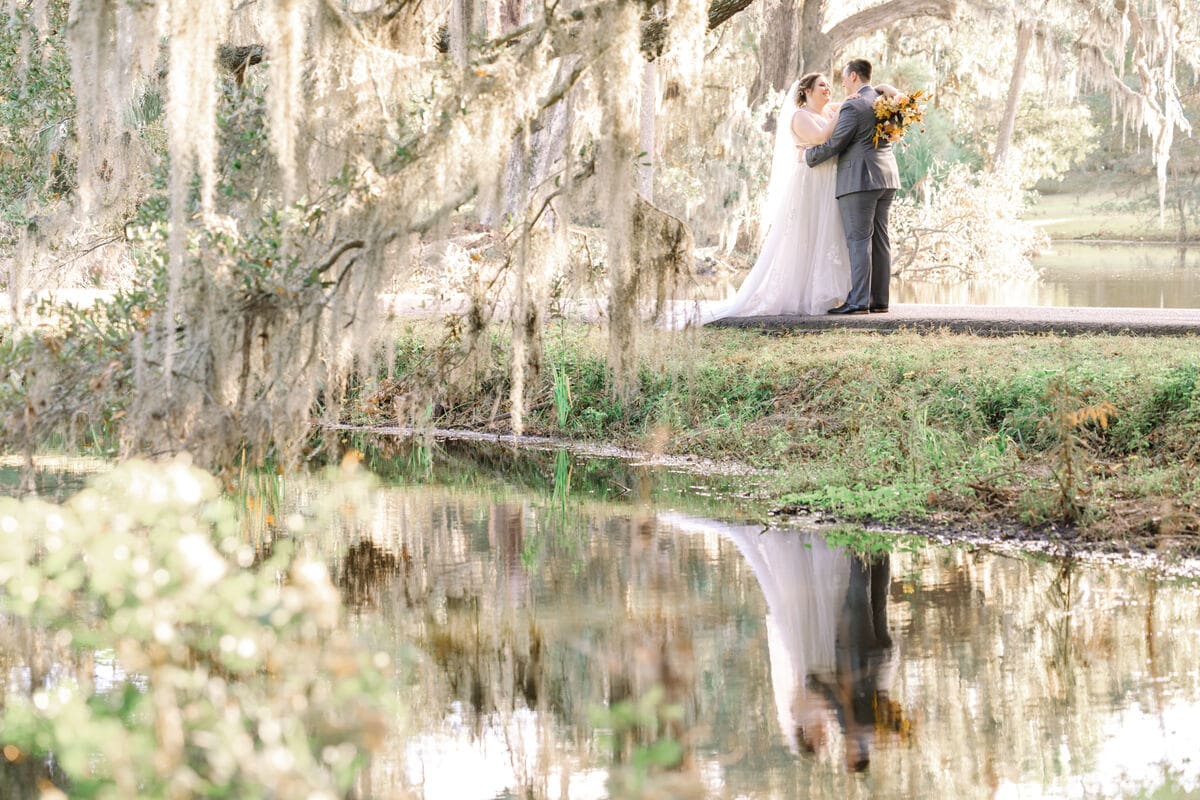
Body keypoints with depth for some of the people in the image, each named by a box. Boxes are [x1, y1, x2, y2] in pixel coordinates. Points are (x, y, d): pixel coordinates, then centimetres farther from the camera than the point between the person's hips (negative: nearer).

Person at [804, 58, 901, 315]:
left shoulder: (852, 107, -12)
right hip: (886, 179, 8)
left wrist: (808, 156, 5)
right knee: (879, 239, 8)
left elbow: (834, 144, -11)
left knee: (858, 240, -9)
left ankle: (858, 301, -12)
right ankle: (879, 299, 7)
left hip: (859, 180, -8)